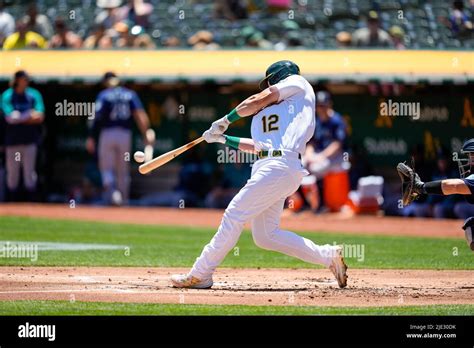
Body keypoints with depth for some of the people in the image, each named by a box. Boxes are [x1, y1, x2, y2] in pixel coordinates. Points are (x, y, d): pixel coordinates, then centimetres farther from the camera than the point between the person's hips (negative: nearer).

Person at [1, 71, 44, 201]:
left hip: (30, 140, 1)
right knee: (12, 171, 3)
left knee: (29, 171, 1)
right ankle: (13, 201, 12)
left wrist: (20, 117, -8)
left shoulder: (34, 95, 4)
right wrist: (30, 115, -5)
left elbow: (40, 117, -3)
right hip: (13, 140, -1)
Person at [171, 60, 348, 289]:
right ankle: (329, 256, 9)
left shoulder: (297, 82, 9)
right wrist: (223, 138, 29)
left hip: (280, 165, -9)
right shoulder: (271, 111, 31)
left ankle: (200, 275, -7)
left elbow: (258, 101, 0)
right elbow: (258, 146, 27)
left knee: (235, 215, -9)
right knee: (265, 236, 6)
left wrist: (226, 120, 9)